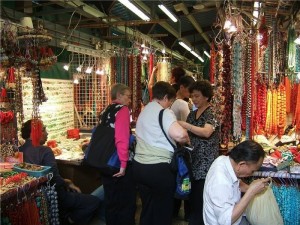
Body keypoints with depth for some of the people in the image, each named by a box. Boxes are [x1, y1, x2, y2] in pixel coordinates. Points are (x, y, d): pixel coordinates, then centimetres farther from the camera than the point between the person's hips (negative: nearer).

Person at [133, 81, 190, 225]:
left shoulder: (143, 112, 14)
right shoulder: (164, 112, -12)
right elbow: (179, 134, -28)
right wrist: (187, 140, -7)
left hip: (139, 166, 8)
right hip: (158, 168, -7)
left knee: (147, 208, 20)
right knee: (163, 210, 9)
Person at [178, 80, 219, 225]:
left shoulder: (212, 113, -9)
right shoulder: (192, 114, 14)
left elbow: (206, 132, -27)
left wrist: (184, 125, -29)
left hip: (206, 164, -7)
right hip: (193, 161, 7)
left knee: (201, 200, -4)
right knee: (193, 198, 10)